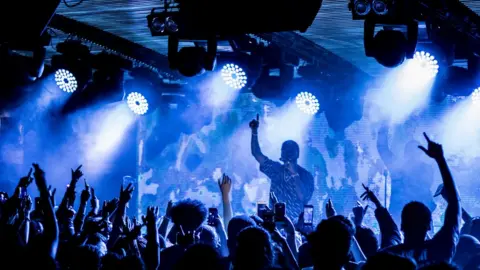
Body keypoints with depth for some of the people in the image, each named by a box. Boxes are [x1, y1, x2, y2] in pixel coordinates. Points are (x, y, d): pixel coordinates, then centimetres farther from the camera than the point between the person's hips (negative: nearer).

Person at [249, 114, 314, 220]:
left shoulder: (306, 176, 0)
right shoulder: (276, 169, 11)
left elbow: (303, 197, -15)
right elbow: (256, 154, 6)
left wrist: (294, 174, -17)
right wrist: (254, 131, -5)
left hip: (296, 221, -3)